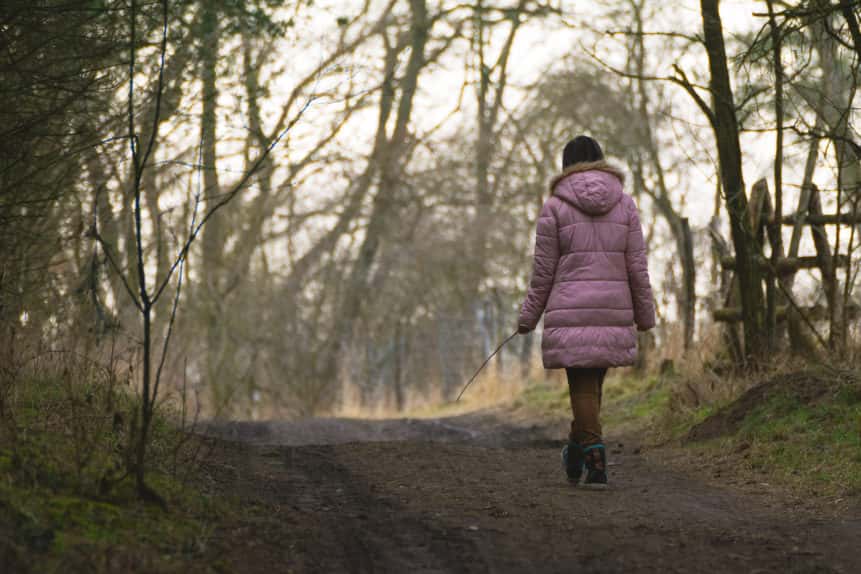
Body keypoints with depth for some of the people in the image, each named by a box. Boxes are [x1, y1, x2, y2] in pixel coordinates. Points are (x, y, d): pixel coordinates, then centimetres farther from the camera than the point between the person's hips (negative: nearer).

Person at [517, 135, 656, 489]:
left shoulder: (555, 207, -2)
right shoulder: (625, 204, 5)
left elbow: (543, 271, -2)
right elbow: (637, 268, 3)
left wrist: (528, 317, 8)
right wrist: (645, 315, 12)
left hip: (571, 312, -3)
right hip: (614, 311, 3)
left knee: (583, 386, 2)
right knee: (594, 381, 18)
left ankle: (596, 462, -6)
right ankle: (577, 451, 30)